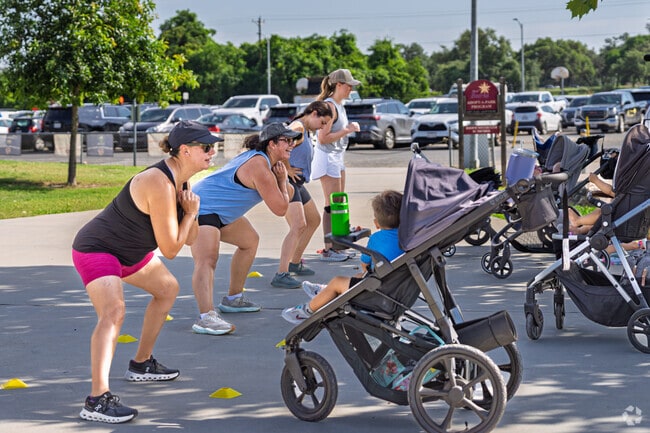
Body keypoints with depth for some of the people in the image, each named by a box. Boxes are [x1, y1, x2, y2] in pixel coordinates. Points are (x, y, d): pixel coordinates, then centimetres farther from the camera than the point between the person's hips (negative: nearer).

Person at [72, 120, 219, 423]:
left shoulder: (181, 181, 2)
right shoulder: (160, 185, -29)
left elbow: (191, 238, 8)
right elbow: (171, 249, -25)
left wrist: (190, 212, -11)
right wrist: (191, 213, -13)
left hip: (128, 250, 11)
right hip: (97, 249, -11)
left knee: (168, 288, 28)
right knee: (113, 311, -33)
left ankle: (141, 364, 39)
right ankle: (98, 400, -43)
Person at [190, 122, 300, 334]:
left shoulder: (260, 159, 10)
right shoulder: (259, 167, -22)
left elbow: (288, 195, 20)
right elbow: (280, 209, -19)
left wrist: (282, 182, -1)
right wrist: (282, 180, -4)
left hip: (221, 211, 12)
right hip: (203, 209, -12)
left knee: (250, 241, 27)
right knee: (207, 260, -30)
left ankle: (233, 299, 36)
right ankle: (206, 317, -50)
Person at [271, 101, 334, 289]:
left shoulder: (306, 131, 17)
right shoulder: (297, 128, -16)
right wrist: (287, 169, -23)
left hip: (298, 184, 11)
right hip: (288, 182, -11)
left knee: (314, 220, 24)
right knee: (299, 226, -23)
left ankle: (295, 263, 36)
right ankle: (281, 274, -30)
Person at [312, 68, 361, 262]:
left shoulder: (339, 105, 12)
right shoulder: (329, 106, -18)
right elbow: (323, 138, -24)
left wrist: (349, 128, 8)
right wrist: (347, 131, -20)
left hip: (337, 157, 10)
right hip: (326, 157, -10)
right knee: (332, 205, -8)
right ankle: (328, 250, -5)